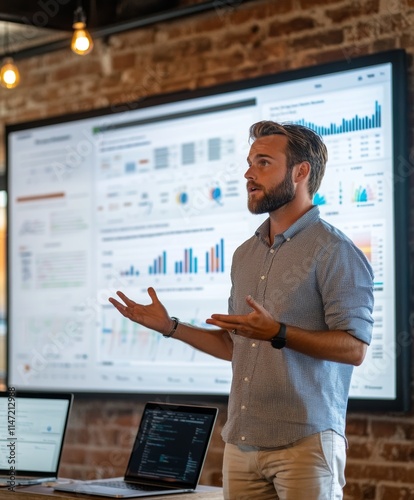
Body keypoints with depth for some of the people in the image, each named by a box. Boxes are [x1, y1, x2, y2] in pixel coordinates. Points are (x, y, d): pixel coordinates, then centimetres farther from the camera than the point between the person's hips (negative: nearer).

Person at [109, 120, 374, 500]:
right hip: (242, 442, 7)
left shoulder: (334, 252, -8)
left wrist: (278, 334, -25)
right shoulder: (246, 254, 17)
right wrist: (170, 326, 14)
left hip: (305, 441, -7)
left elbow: (354, 347, -15)